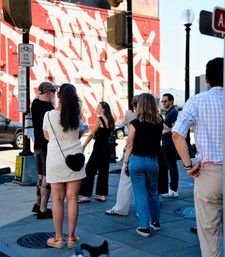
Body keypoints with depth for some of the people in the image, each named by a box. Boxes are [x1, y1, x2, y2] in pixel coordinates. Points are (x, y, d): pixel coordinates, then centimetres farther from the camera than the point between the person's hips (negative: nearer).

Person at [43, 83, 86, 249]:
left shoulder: (49, 115, -8)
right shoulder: (77, 115, -5)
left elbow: (47, 136, 7)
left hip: (55, 160, -1)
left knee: (57, 199, 5)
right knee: (72, 198, 5)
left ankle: (58, 238, 11)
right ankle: (71, 237, 12)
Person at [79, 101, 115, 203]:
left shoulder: (99, 119, -12)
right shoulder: (110, 120, 9)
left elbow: (91, 134, -11)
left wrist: (83, 146, -7)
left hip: (99, 148, -8)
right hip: (107, 148, 8)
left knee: (90, 170, -2)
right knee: (103, 171, 12)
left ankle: (86, 195, -1)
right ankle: (102, 194, 15)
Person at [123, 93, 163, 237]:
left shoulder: (136, 123, -10)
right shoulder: (159, 123, 0)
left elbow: (130, 145, -8)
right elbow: (158, 141, 11)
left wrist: (126, 162, 1)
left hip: (137, 160, -4)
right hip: (152, 160, 4)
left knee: (140, 194, 3)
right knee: (153, 192, 19)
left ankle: (144, 227, 6)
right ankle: (155, 221, 33)